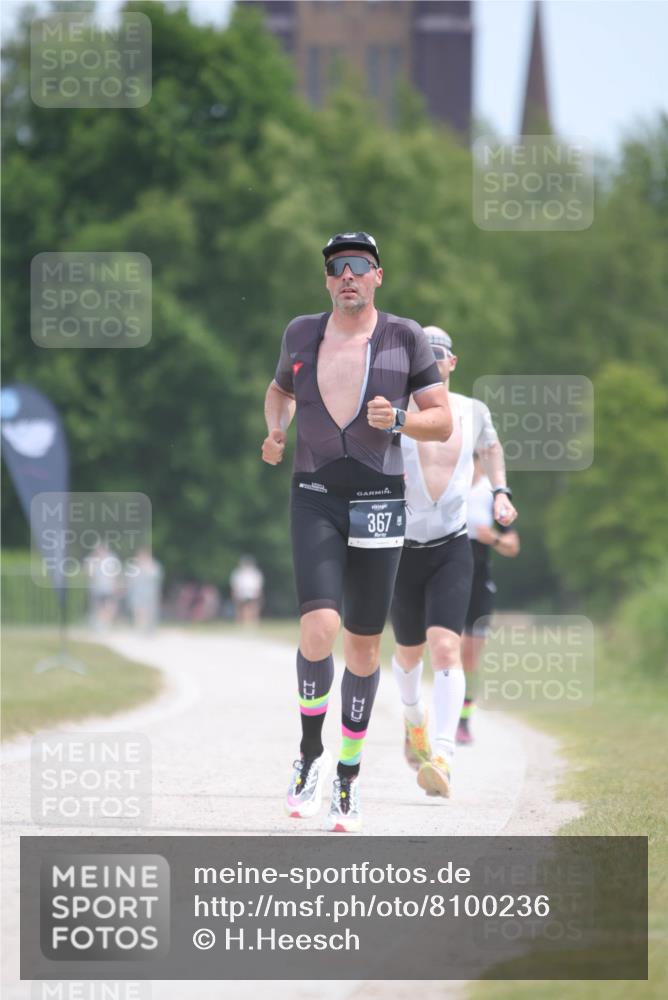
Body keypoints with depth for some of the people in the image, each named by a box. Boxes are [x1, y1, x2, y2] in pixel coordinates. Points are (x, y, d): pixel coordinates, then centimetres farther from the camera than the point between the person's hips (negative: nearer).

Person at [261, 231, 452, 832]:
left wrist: (397, 420, -17)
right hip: (315, 498, 0)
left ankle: (349, 776, 21)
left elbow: (442, 422, 2)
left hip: (379, 502, 0)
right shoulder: (302, 334, 6)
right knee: (319, 629, -19)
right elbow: (280, 390, 26)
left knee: (364, 646, 6)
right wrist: (275, 431, 6)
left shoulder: (404, 339, 0)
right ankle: (311, 754, 2)